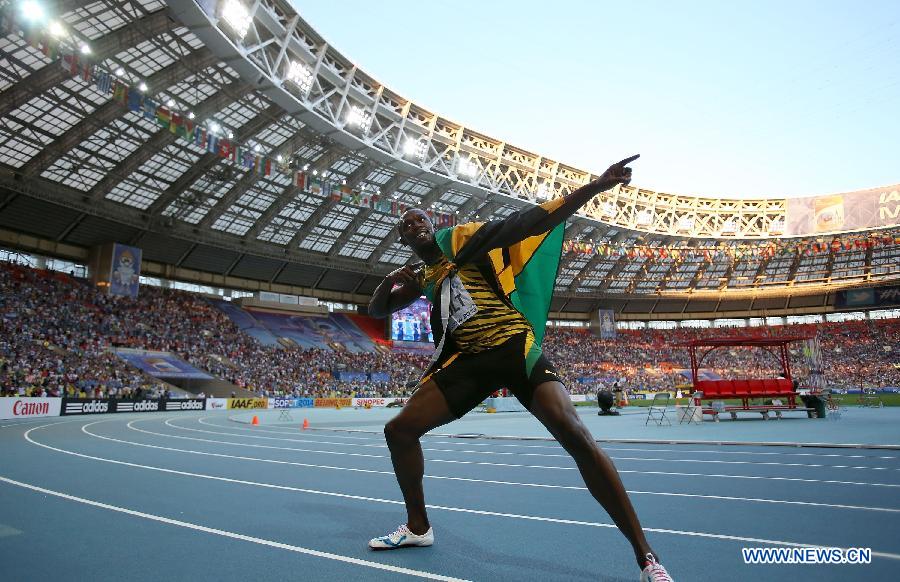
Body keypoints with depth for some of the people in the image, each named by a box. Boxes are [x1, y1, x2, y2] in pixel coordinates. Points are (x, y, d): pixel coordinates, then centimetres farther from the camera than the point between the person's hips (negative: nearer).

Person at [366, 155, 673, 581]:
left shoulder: (462, 238, 2)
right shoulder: (421, 277, 19)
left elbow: (529, 221, -5)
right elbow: (376, 310, 25)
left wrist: (595, 186, -14)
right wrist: (390, 280, 1)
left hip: (513, 346, -6)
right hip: (468, 358, 6)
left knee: (575, 436, -23)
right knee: (399, 430, 3)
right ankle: (418, 528, 23)